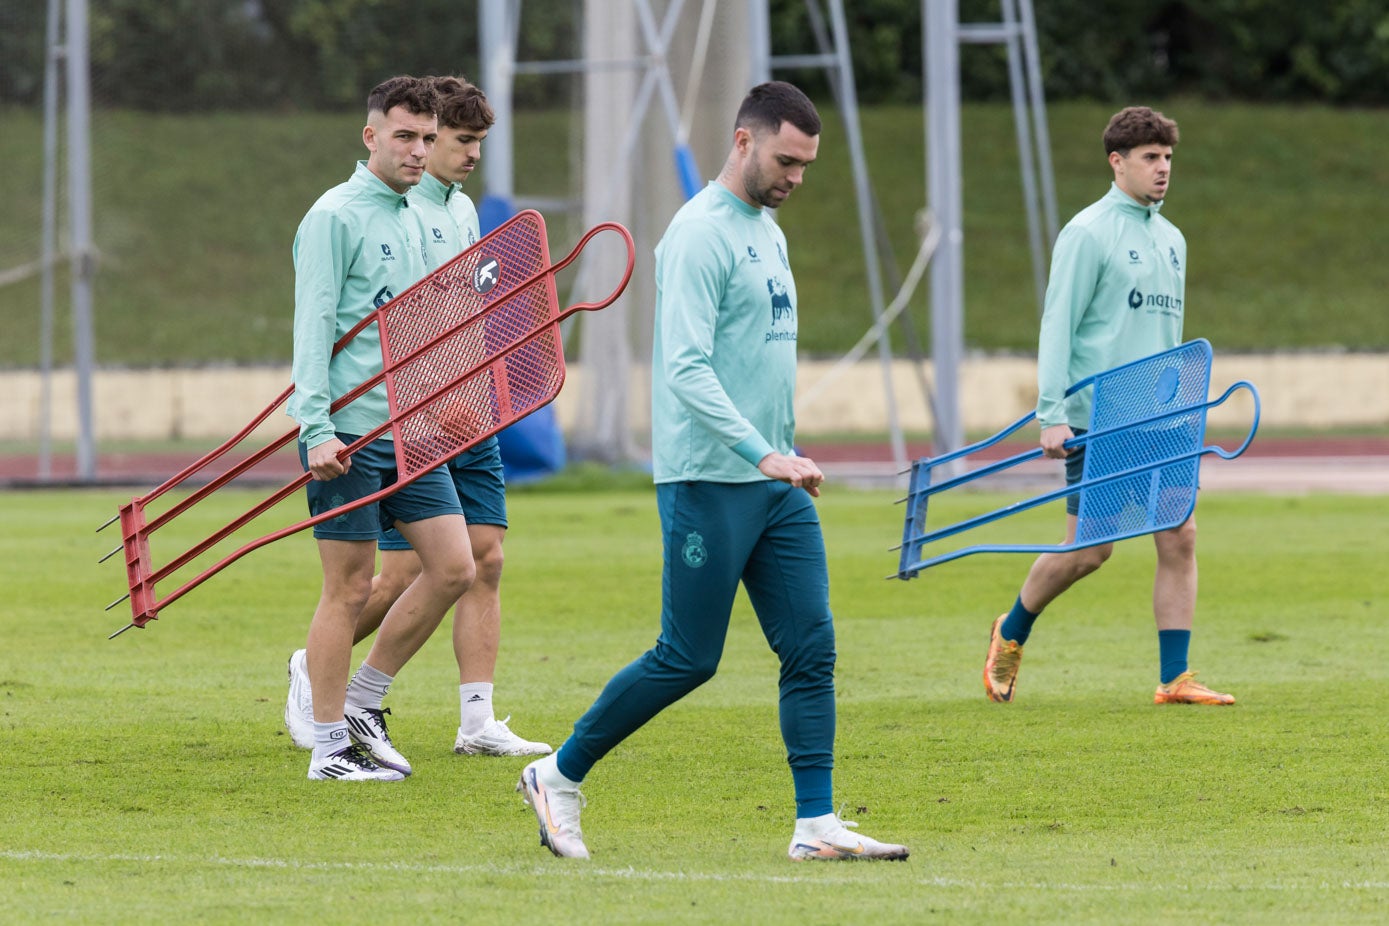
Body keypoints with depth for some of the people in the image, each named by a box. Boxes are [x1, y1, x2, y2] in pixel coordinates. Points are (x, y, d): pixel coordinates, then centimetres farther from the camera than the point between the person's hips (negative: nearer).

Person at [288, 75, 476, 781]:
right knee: (350, 587, -4)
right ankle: (330, 747, 3)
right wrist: (317, 430, -21)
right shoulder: (337, 216, -9)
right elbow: (313, 328, -14)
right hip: (348, 432, -8)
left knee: (453, 567, 1)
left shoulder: (409, 219, 16)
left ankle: (361, 703, 13)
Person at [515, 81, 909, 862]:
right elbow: (686, 369, -22)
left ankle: (818, 824, 1)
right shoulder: (700, 235, -14)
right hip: (709, 478, -8)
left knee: (812, 649, 0)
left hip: (776, 483, 8)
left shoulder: (768, 234, 16)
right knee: (688, 658, -3)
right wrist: (763, 454, -29)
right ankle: (560, 777, 13)